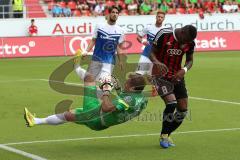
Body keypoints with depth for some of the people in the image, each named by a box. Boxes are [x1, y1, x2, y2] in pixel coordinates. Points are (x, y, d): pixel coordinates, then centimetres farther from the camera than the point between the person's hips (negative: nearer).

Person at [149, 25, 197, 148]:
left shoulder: (190, 42, -5)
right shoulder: (164, 34, -18)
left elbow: (190, 60, 7)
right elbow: (152, 52, -9)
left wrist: (184, 70, -14)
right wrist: (156, 62, -30)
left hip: (177, 76, 5)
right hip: (161, 75, -5)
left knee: (183, 110, 2)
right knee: (171, 103, -23)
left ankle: (166, 135, 23)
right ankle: (164, 136, -3)